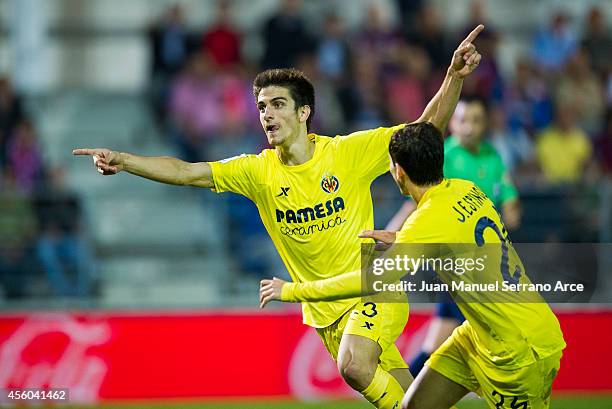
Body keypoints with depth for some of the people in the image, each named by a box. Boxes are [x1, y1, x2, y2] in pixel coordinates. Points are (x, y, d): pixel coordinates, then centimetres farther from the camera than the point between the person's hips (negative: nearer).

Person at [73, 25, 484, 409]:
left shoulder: (349, 152, -10)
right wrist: (124, 160, -20)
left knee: (354, 365, -31)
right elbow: (186, 172, -6)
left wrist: (454, 77, -24)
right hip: (325, 309, 4)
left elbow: (426, 129, -10)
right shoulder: (258, 171, -1)